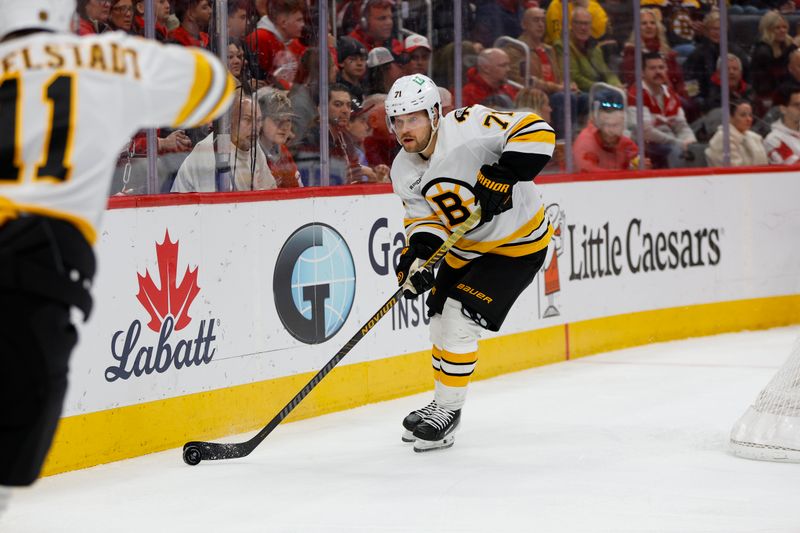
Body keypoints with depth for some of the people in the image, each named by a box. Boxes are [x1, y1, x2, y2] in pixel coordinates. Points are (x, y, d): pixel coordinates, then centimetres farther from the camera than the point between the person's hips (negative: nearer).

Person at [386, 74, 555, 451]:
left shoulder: (468, 127, -27)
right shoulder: (404, 171, -5)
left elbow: (536, 133, -33)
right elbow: (425, 217, -5)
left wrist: (500, 176, -39)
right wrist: (417, 255, -25)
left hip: (517, 243, -8)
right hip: (467, 247, 8)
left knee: (458, 320, -14)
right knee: (441, 322, 14)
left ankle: (448, 410, 2)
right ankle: (443, 403, 36)